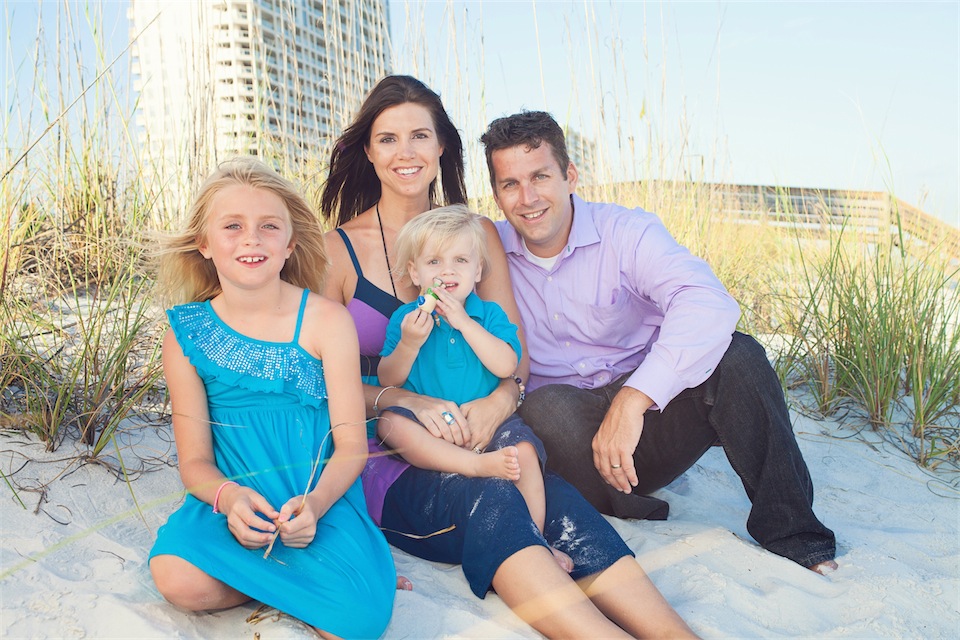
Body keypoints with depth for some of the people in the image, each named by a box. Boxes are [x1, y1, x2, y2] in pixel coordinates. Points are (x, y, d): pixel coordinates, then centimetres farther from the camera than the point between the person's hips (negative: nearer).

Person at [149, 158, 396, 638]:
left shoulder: (327, 320, -4)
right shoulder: (187, 334, 1)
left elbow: (352, 444, -5)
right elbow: (194, 459, 1)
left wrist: (314, 502, -25)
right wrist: (228, 496, -22)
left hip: (320, 497, -2)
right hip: (234, 498, 2)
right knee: (177, 579, -30)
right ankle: (298, 576, -4)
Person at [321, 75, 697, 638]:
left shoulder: (478, 234, 12)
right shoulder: (338, 249, 3)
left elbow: (516, 353, 6)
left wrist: (499, 400, -18)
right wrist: (406, 400, -21)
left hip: (480, 440, 3)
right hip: (379, 462, -2)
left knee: (557, 499, -31)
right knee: (485, 497, -36)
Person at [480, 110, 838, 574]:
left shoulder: (627, 232, -11)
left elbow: (709, 304, -30)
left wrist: (633, 400, -42)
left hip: (653, 415, 0)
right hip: (570, 432, 1)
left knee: (737, 356, -27)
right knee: (546, 406, -34)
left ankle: (791, 534, -16)